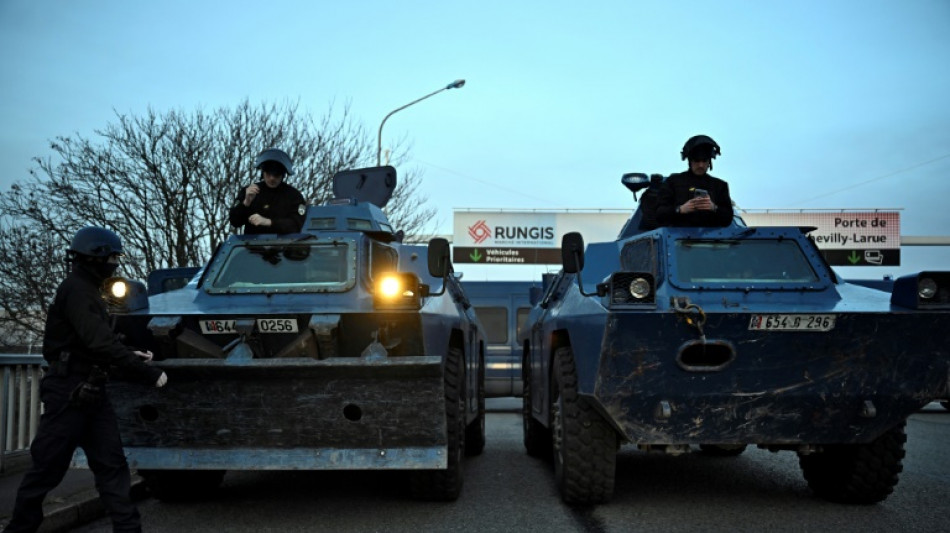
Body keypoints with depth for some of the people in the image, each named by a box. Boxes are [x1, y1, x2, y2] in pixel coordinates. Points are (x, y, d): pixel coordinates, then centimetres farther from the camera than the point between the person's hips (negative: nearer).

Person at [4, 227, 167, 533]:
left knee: (111, 464, 4)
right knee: (48, 468, 2)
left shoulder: (87, 290, 16)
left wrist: (131, 357, 8)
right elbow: (100, 344, -26)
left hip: (90, 393, 9)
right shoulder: (76, 289, -16)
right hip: (69, 394, -9)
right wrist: (148, 373, -24)